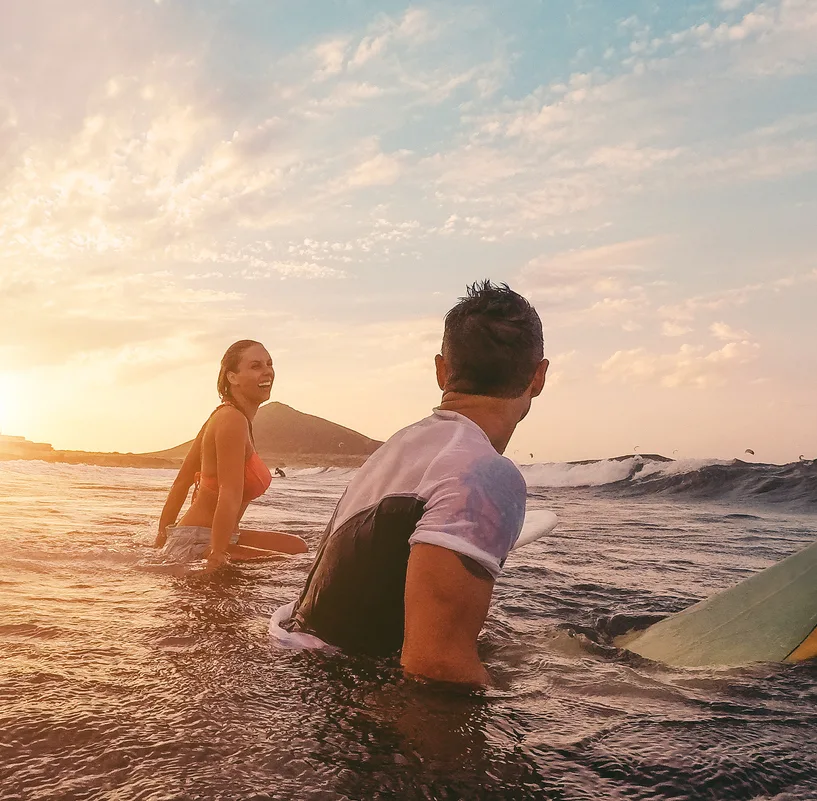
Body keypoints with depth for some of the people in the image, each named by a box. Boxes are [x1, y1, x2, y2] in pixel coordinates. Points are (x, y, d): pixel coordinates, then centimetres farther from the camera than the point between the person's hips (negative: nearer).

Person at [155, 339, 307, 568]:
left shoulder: (222, 416, 11)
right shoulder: (233, 420, -19)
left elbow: (181, 483, 16)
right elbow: (230, 496, -27)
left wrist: (164, 537, 19)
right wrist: (216, 555, -23)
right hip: (197, 544, -10)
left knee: (297, 547, 18)